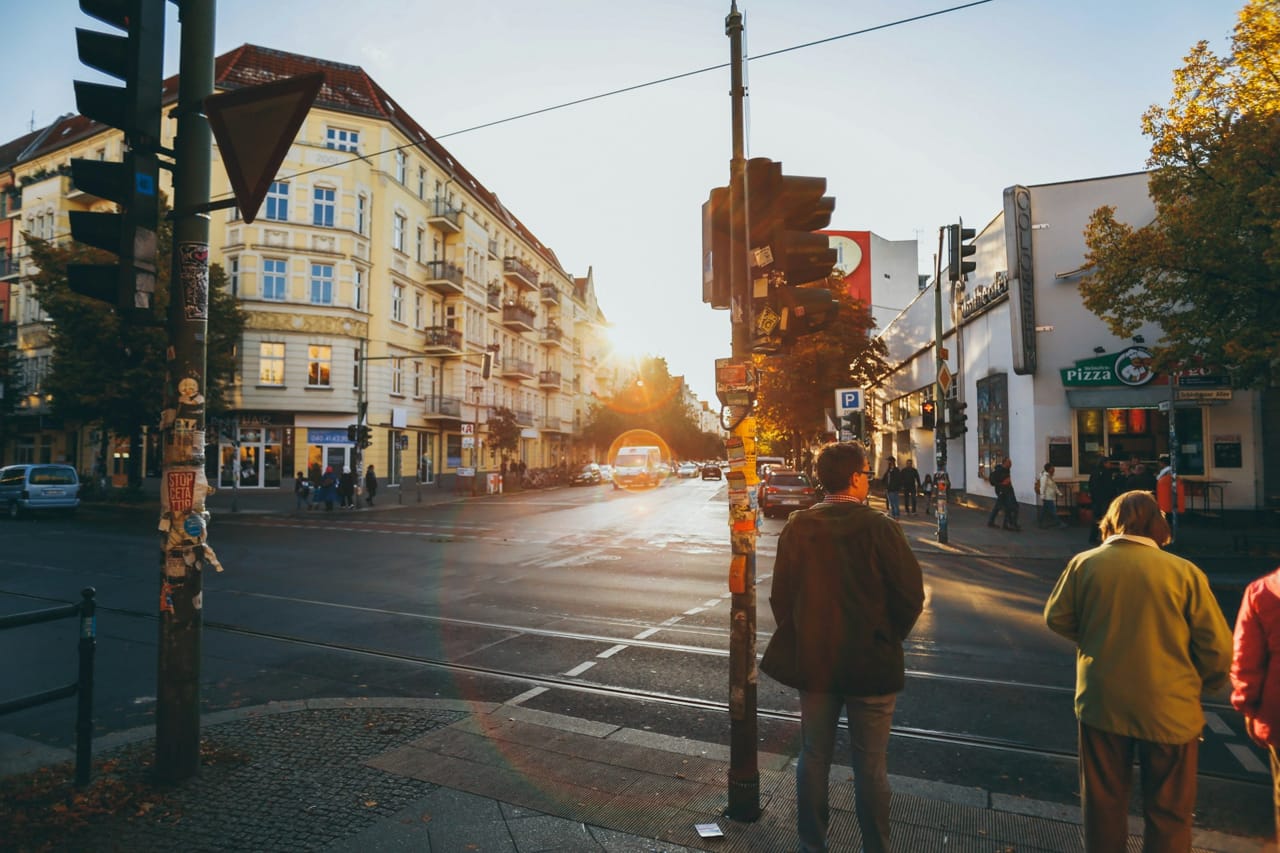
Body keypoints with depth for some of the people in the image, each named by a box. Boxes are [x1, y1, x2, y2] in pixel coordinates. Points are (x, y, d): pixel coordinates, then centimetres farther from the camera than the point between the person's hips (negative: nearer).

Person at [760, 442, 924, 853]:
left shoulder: (797, 527, -7)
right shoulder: (879, 528, -16)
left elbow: (781, 595, -2)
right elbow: (911, 595, -13)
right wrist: (888, 638, 5)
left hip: (812, 662, 3)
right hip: (871, 664, -3)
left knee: (814, 757, 17)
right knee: (870, 764, 13)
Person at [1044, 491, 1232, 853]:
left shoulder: (1084, 563, -8)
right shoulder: (1185, 572, -13)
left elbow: (1056, 618, 2)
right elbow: (1219, 649, -9)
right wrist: (1201, 684, 11)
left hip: (1102, 702, 1)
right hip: (1169, 708, -1)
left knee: (1104, 802, 18)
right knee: (1168, 812, 16)